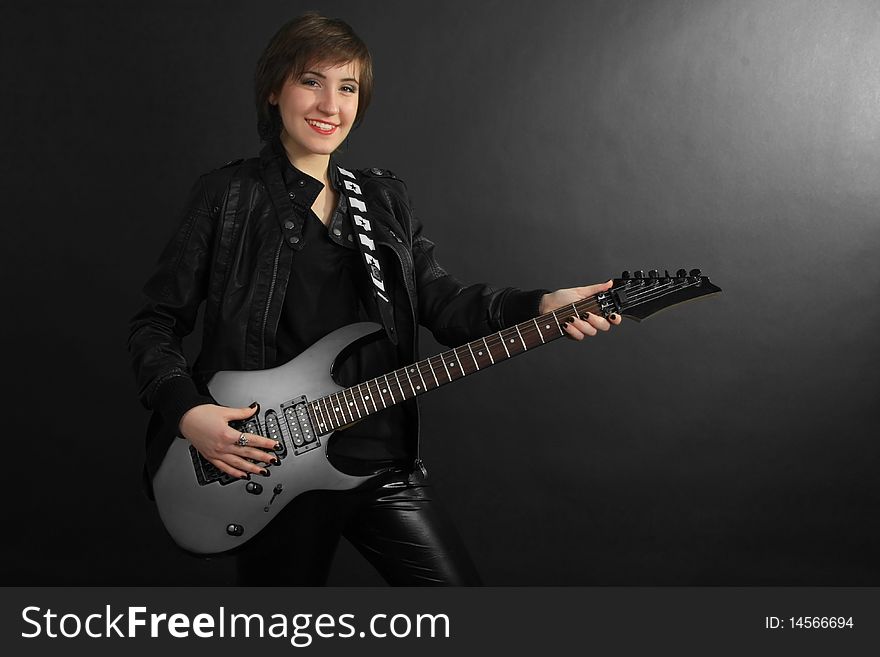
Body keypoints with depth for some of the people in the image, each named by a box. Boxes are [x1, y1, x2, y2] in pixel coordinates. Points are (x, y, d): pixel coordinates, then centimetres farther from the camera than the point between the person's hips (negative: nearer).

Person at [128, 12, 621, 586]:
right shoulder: (228, 196, -2)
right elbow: (156, 323, -1)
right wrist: (187, 412, -16)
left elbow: (442, 300, 3)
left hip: (384, 463, 4)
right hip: (272, 475, -3)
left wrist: (542, 307, -13)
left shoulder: (385, 199, 10)